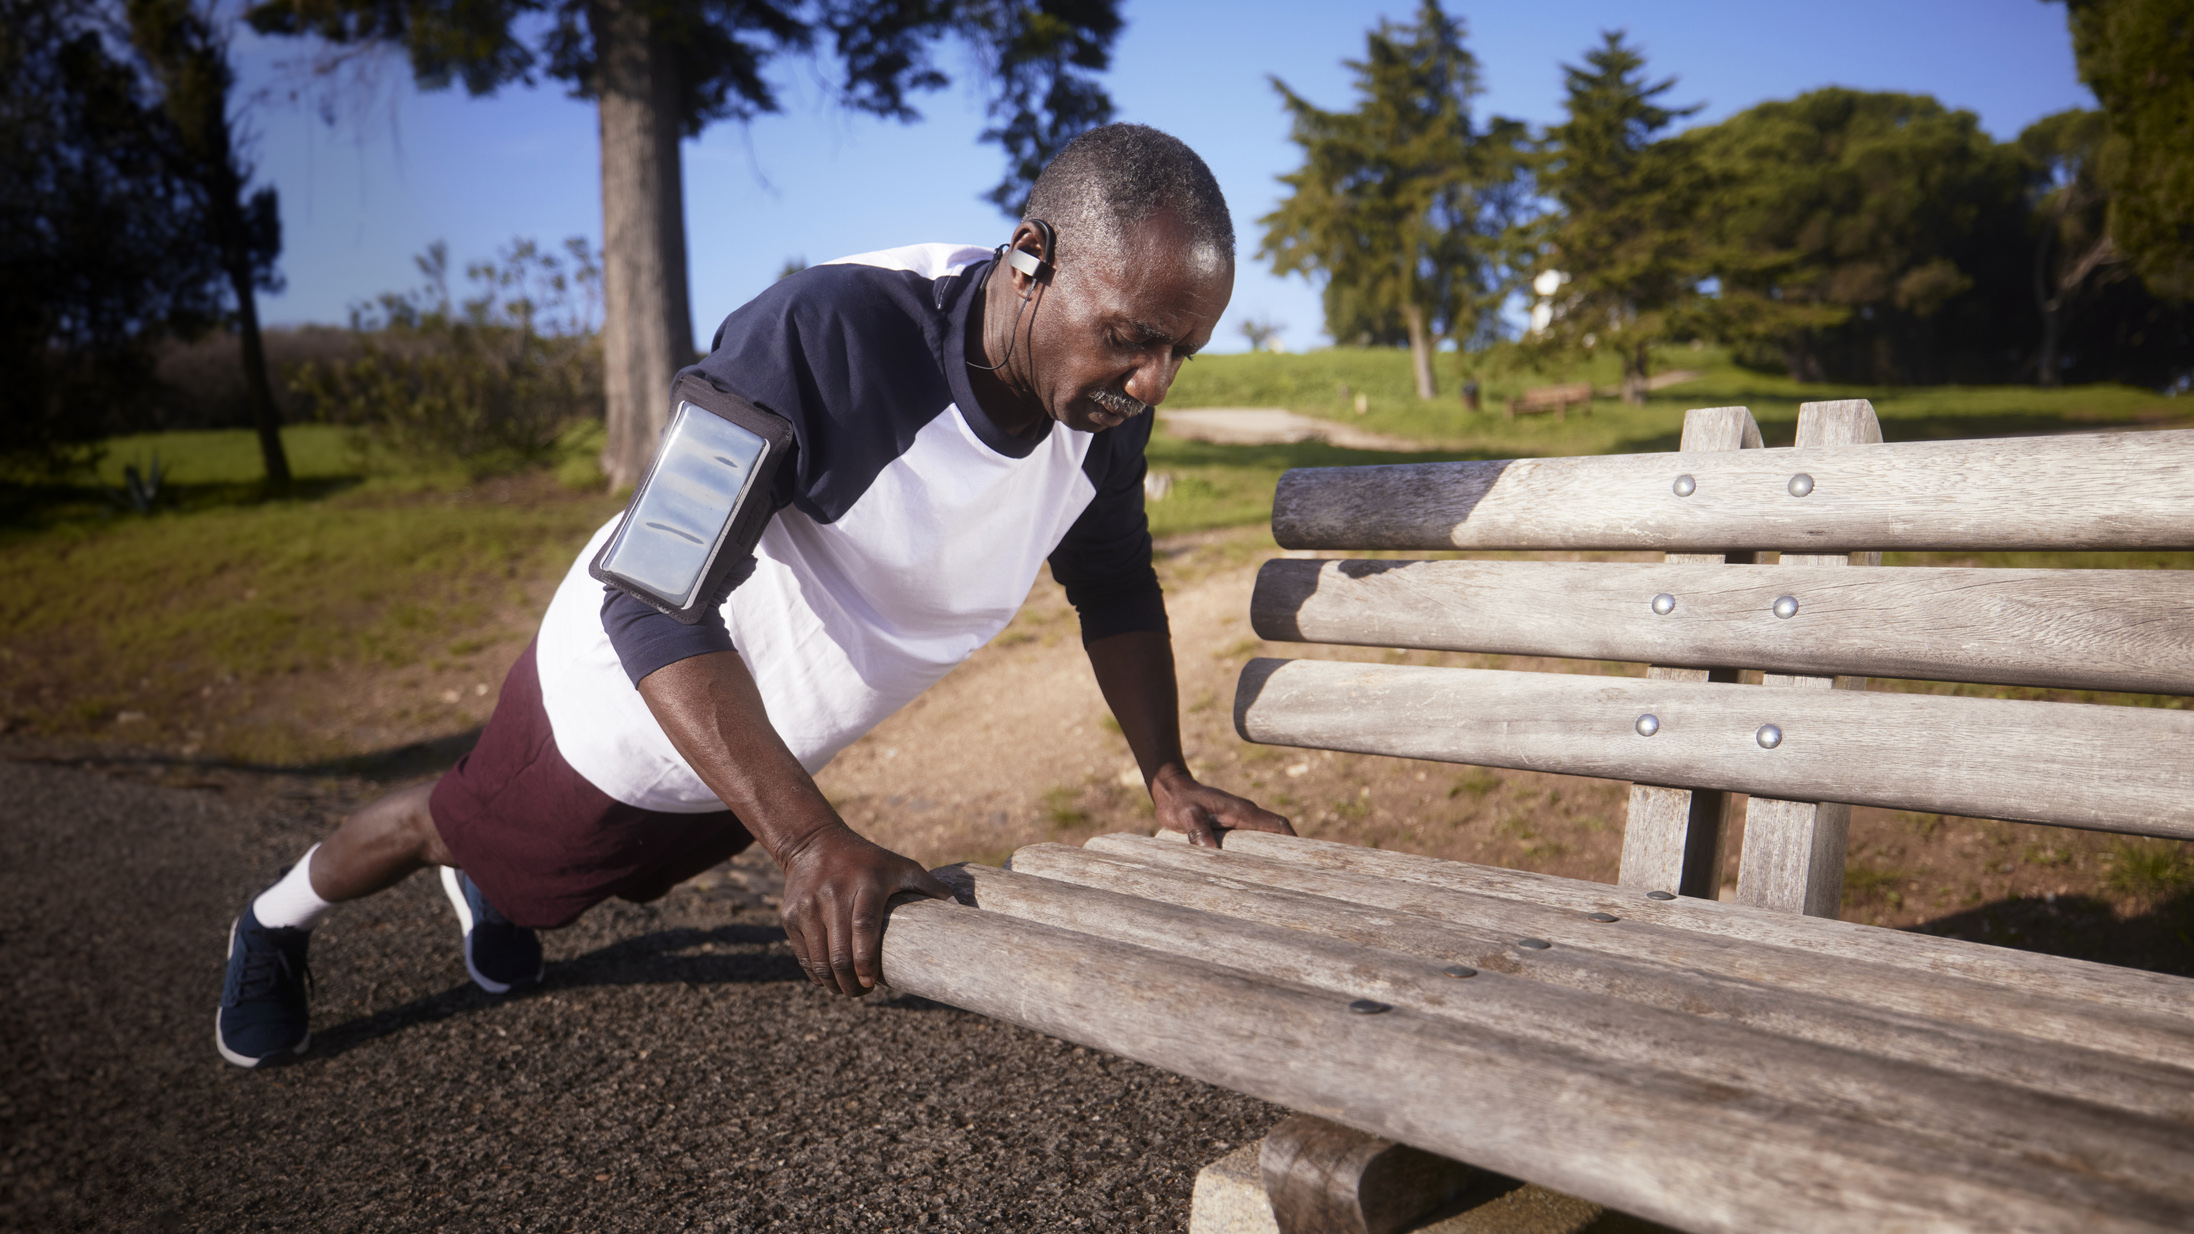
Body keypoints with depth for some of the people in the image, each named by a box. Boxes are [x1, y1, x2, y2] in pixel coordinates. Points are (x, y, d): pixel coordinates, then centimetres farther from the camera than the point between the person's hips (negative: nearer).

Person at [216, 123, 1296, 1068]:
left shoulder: (1104, 397, -20)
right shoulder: (831, 336, -41)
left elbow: (1115, 585, -3)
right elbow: (651, 601, -44)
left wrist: (1167, 777, -13)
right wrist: (810, 841, -55)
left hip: (765, 742, 6)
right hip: (631, 697, -6)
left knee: (631, 867, 33)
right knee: (458, 828, 22)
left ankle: (491, 893, 69)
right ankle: (275, 925, 56)